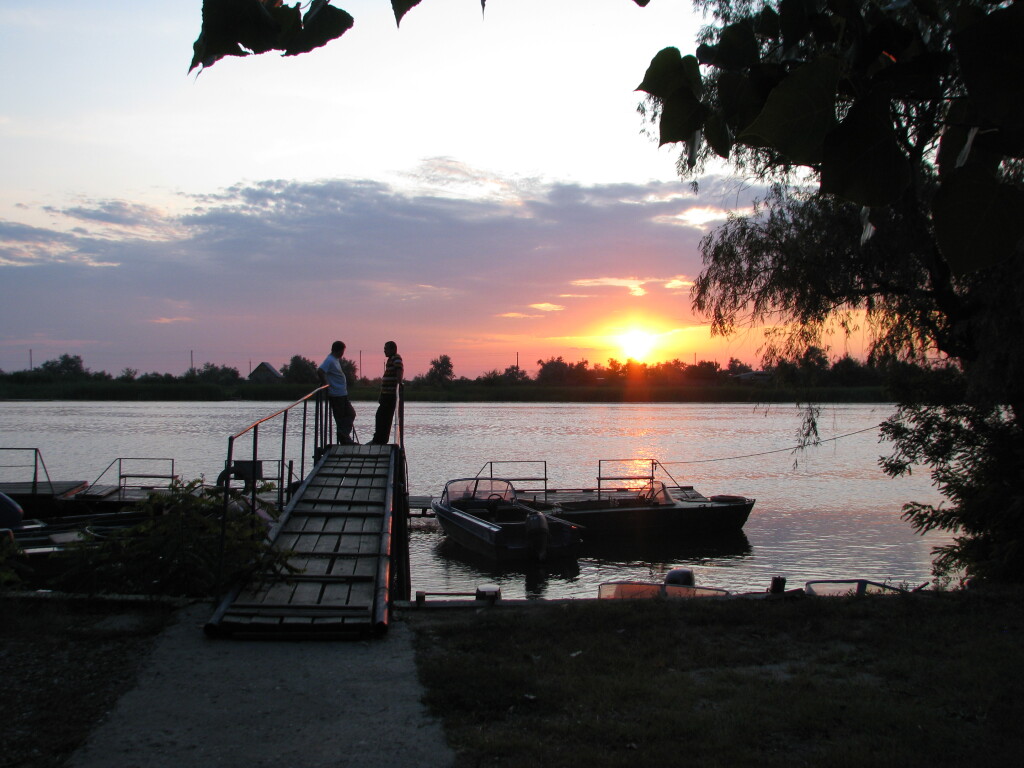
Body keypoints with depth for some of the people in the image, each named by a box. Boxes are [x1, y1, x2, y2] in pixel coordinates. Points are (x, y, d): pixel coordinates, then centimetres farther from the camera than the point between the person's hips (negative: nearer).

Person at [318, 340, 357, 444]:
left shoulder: (336, 360, 14)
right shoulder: (330, 360, -16)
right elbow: (320, 371, -29)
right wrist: (326, 384, -21)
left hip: (342, 394, 10)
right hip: (336, 395, -10)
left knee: (350, 414, 13)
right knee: (340, 417, -2)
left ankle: (345, 438, 14)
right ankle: (344, 440, 4)